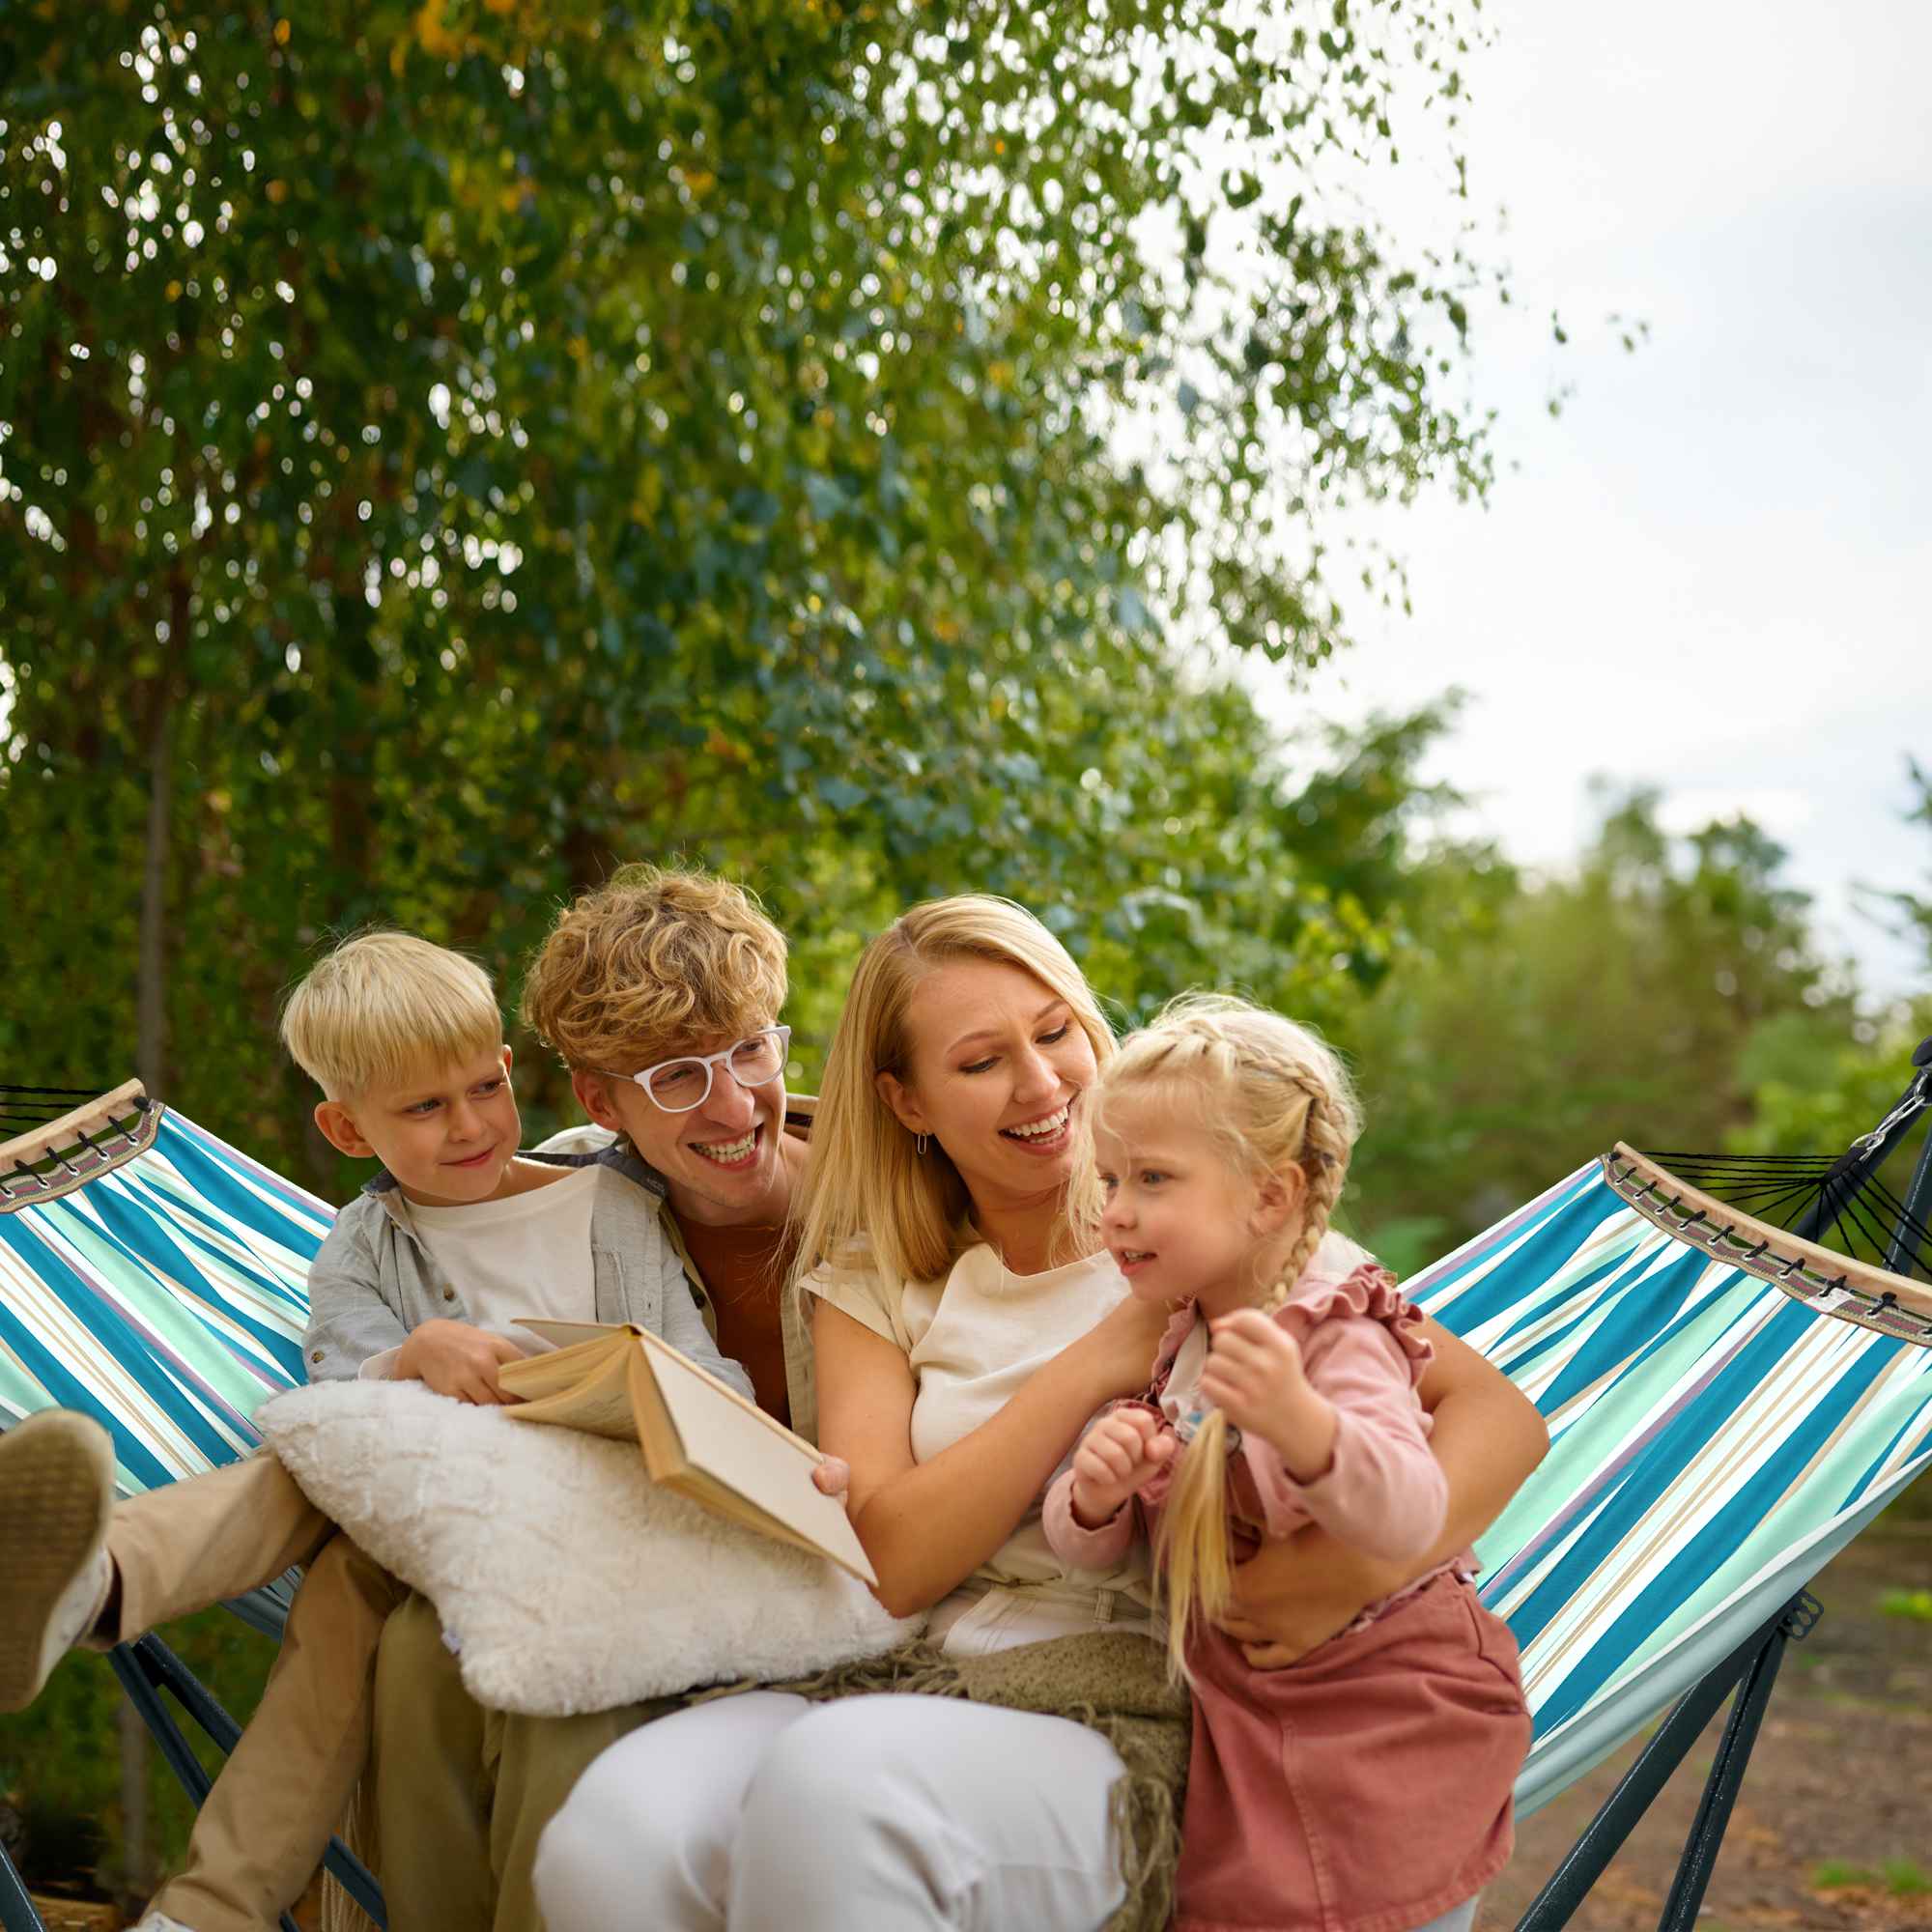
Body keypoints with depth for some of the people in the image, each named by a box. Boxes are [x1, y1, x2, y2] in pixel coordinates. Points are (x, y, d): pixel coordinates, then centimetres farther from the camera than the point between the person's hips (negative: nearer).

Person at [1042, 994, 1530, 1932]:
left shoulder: (1337, 1336, -21)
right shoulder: (1167, 1345, 1)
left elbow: (1409, 1517, -38)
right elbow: (1084, 1548, 3)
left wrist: (1295, 1419, -57)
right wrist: (1093, 1497, -22)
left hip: (1379, 1738, -7)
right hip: (1246, 1739, 7)